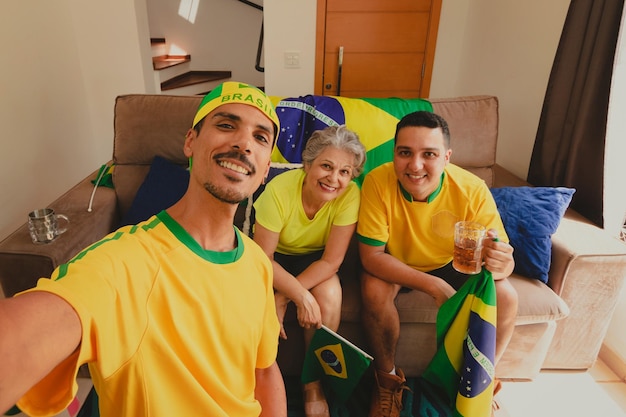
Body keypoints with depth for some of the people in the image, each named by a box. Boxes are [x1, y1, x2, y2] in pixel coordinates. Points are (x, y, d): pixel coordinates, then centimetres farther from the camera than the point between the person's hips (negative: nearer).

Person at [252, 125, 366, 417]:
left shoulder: (349, 195, -24)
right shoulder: (279, 190, -29)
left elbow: (331, 261, -21)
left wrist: (282, 296, -28)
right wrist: (301, 295, -34)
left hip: (313, 258, 1)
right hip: (276, 255, -1)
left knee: (330, 296, -26)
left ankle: (313, 384, 0)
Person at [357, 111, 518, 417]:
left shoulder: (473, 190, -25)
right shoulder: (378, 182, -29)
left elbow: (503, 259, -18)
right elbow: (371, 254, -28)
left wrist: (500, 263, -45)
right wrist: (433, 285, -38)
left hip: (452, 264, 2)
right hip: (394, 264, -1)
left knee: (506, 298, -17)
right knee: (374, 291, -30)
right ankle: (388, 379, -1)